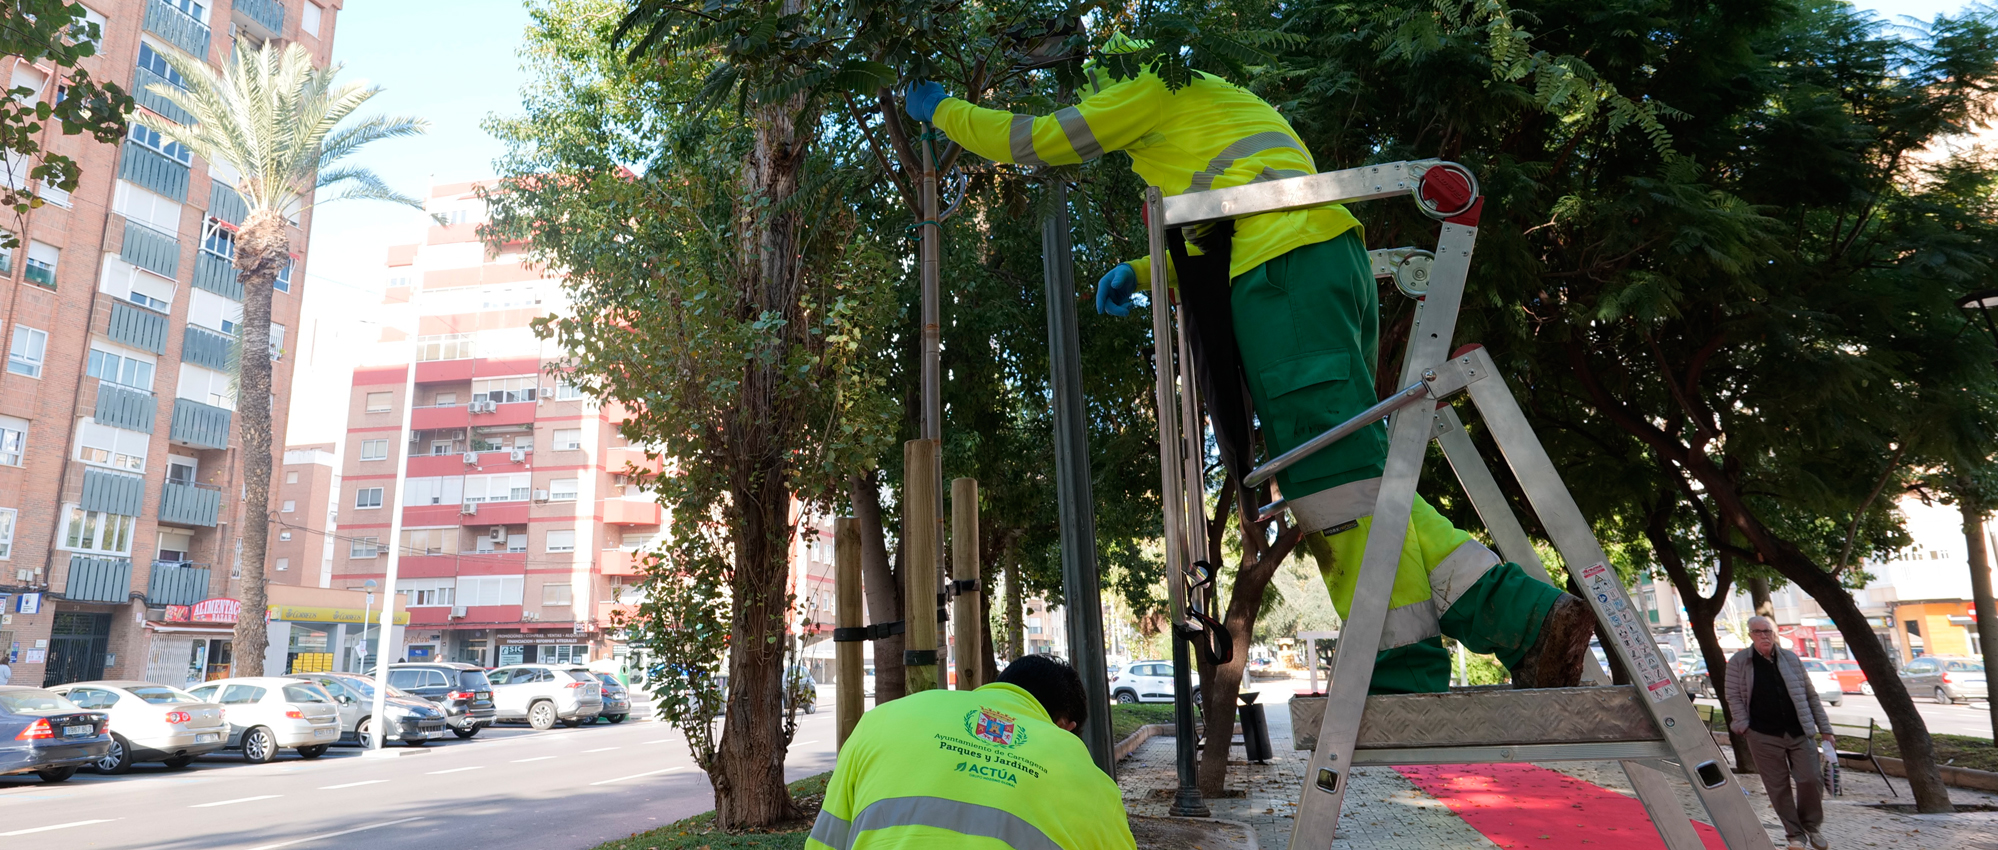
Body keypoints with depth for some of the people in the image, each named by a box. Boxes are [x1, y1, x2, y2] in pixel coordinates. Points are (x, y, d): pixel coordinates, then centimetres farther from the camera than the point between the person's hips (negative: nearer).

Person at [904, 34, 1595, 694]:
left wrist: (940, 109, 28)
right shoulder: (1209, 103, 40)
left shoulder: (1150, 87, 13)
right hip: (1334, 264, 9)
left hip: (1286, 265, -9)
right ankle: (1527, 616, -4)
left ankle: (1403, 681, -16)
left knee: (1332, 477, -15)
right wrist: (1137, 272, 29)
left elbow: (1032, 142, 13)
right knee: (1355, 476, 4)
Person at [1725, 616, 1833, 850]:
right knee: (1778, 787, 2)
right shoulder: (1738, 662, -1)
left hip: (1800, 733, 2)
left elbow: (1811, 696, 11)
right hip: (1763, 736, -2)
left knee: (1810, 780, -1)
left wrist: (1824, 729, 10)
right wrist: (1743, 725, -10)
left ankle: (1812, 826, 23)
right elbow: (1733, 696, 0)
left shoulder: (1790, 658, 7)